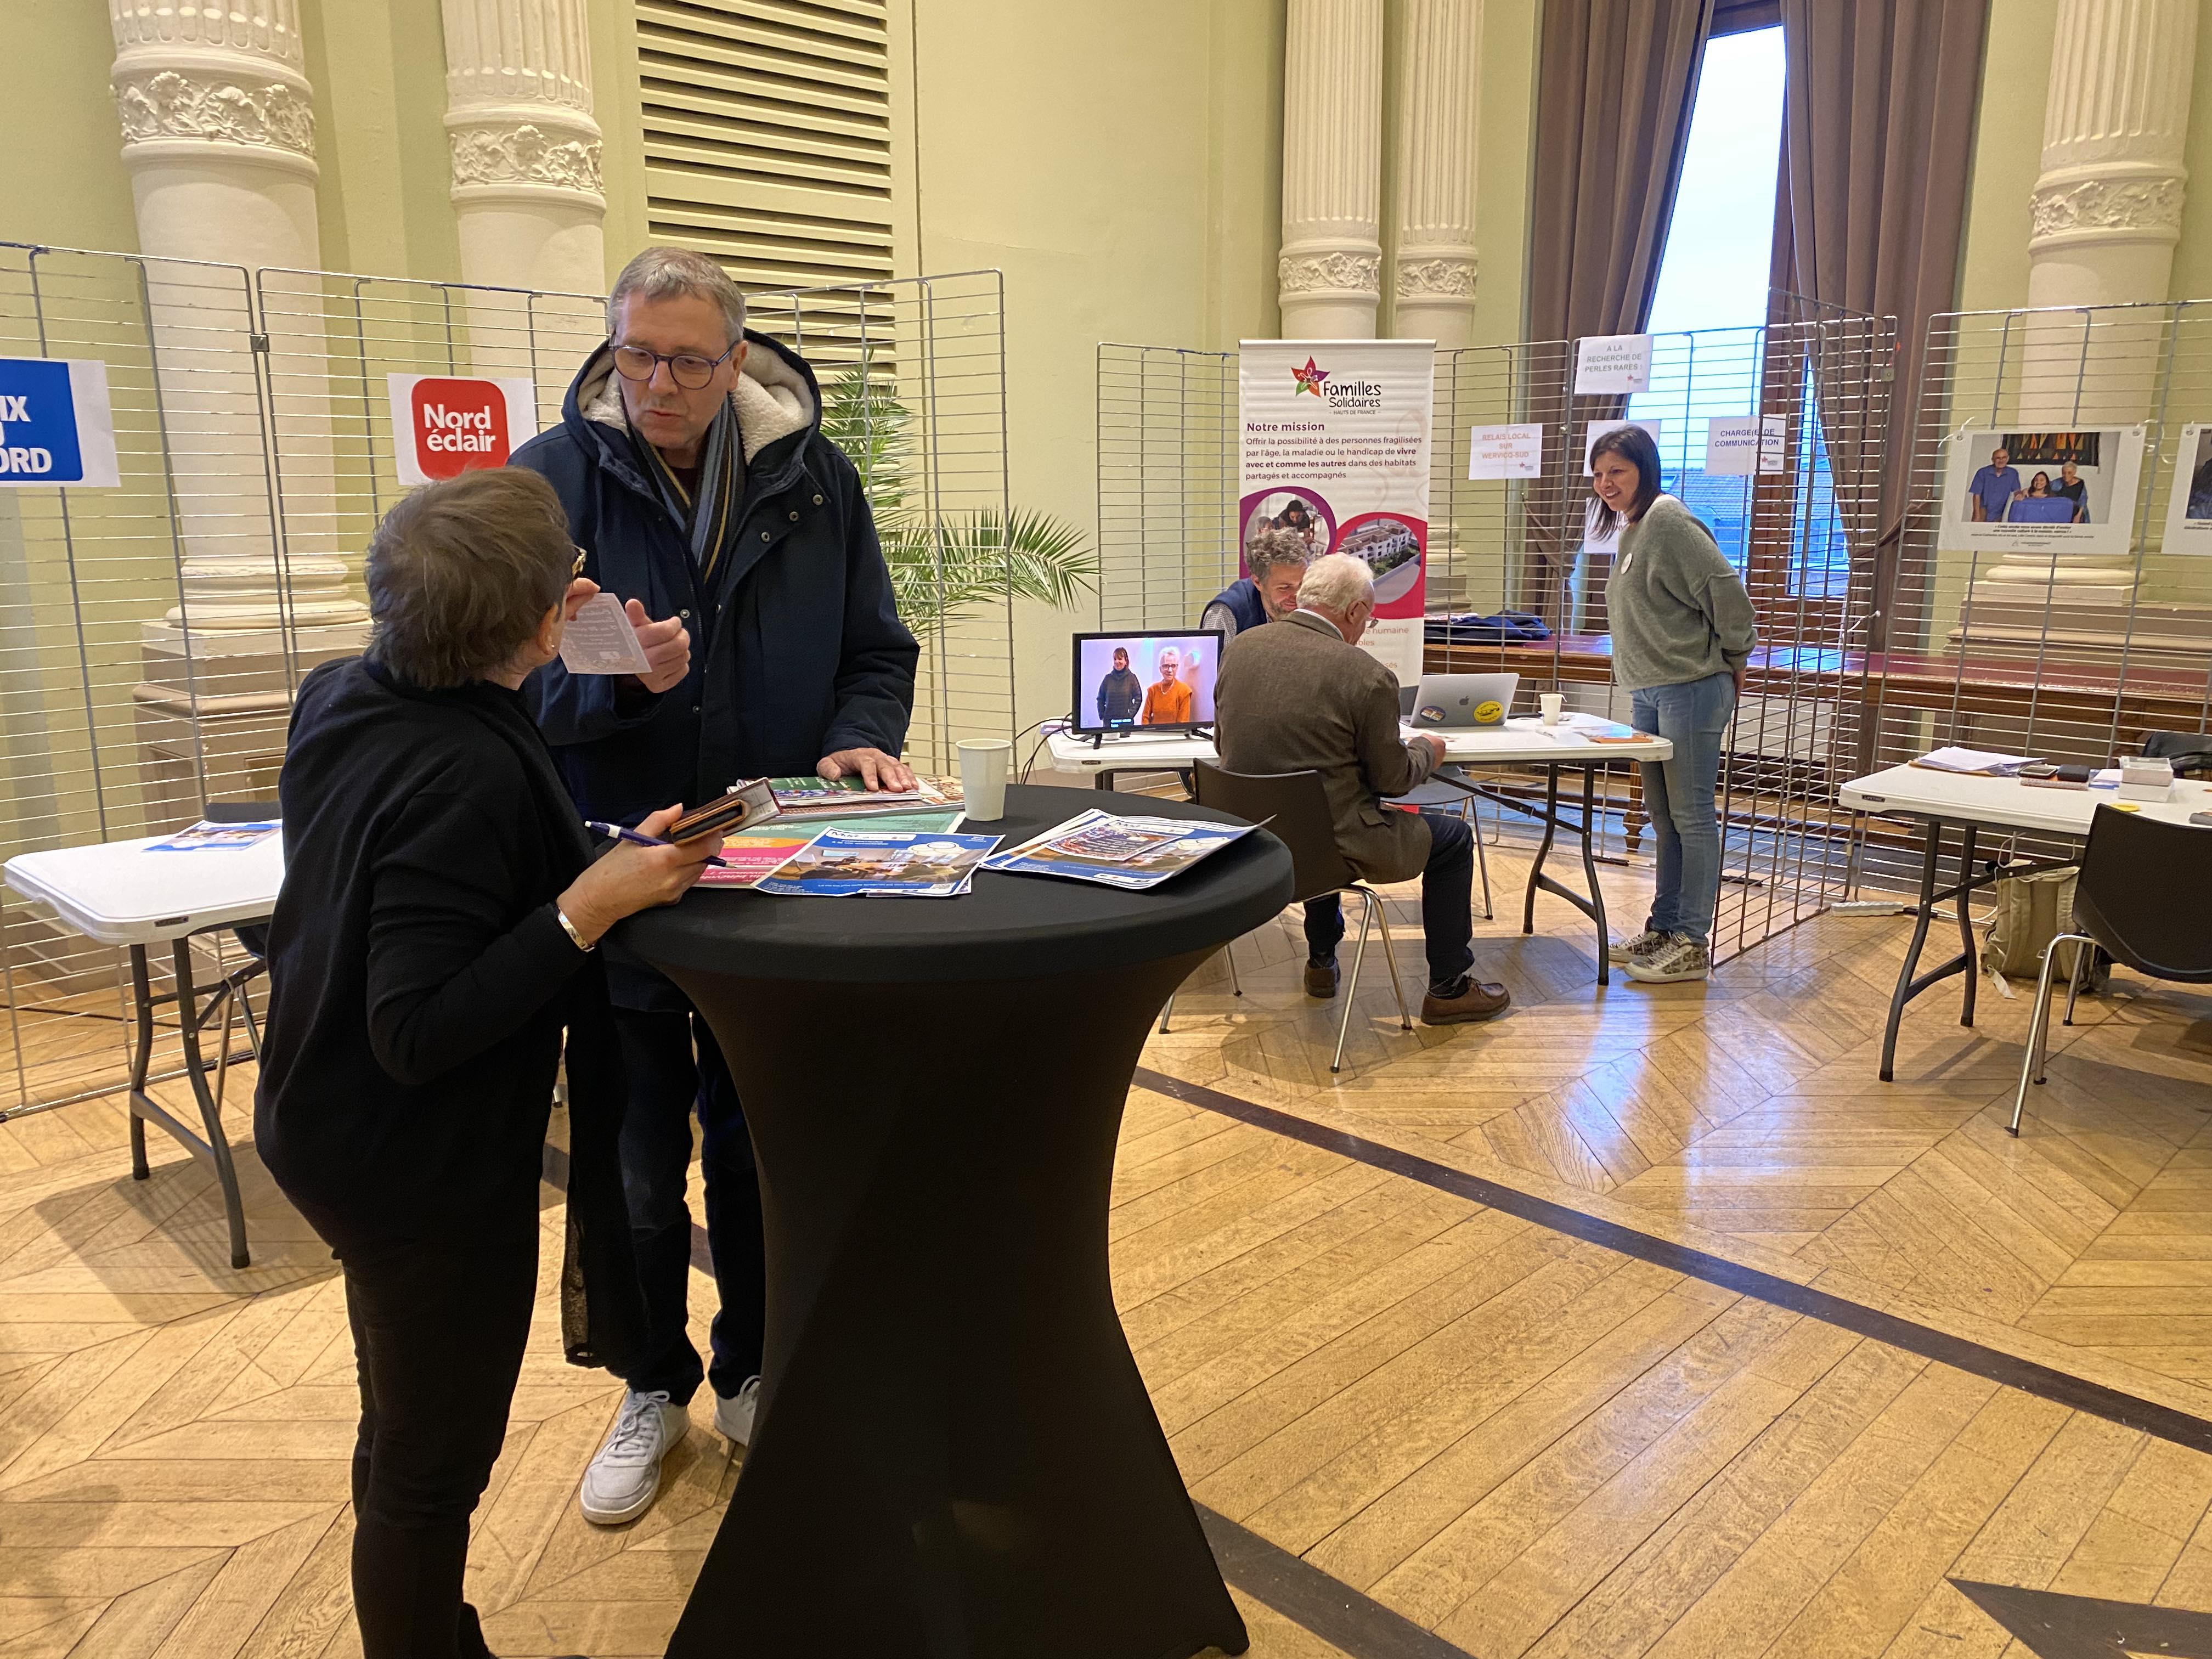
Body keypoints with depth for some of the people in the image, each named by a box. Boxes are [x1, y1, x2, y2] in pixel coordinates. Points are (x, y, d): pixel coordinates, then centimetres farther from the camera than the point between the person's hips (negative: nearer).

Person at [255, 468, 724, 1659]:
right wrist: (590, 906, -32)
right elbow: (420, 1035, -30)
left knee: (402, 1436, 28)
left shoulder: (338, 694, -4)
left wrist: (511, 663, 12)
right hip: (424, 1173, -10)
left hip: (322, 1128, 10)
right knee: (434, 1470, 11)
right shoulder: (469, 779, -31)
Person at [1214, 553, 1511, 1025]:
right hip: (1331, 846, -6)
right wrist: (1425, 750, 14)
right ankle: (1449, 989, 26)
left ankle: (1322, 962, 46)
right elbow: (1392, 779, -9)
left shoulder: (1239, 648, -3)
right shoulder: (1368, 676, -18)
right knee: (1454, 839, 17)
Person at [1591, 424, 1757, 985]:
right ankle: (1664, 928, 25)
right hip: (1648, 693, 10)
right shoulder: (1630, 530, 15)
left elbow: (1725, 589, -17)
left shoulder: (1668, 521, -14)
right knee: (1663, 818, 15)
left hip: (1690, 690, -10)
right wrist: (1630, 671, 15)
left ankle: (1692, 943, 4)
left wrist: (1733, 657, -7)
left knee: (1692, 816, -3)